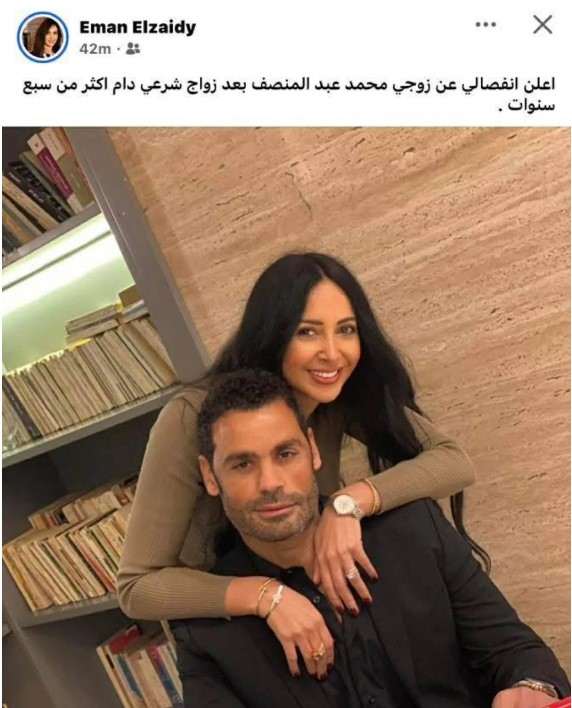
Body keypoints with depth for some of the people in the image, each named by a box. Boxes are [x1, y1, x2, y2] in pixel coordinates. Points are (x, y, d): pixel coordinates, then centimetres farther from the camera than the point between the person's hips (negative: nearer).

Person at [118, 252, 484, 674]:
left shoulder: (342, 400, -17)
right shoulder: (191, 421, -29)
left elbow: (455, 463, -22)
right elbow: (136, 587, -27)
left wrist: (351, 502, -37)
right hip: (227, 626, -3)